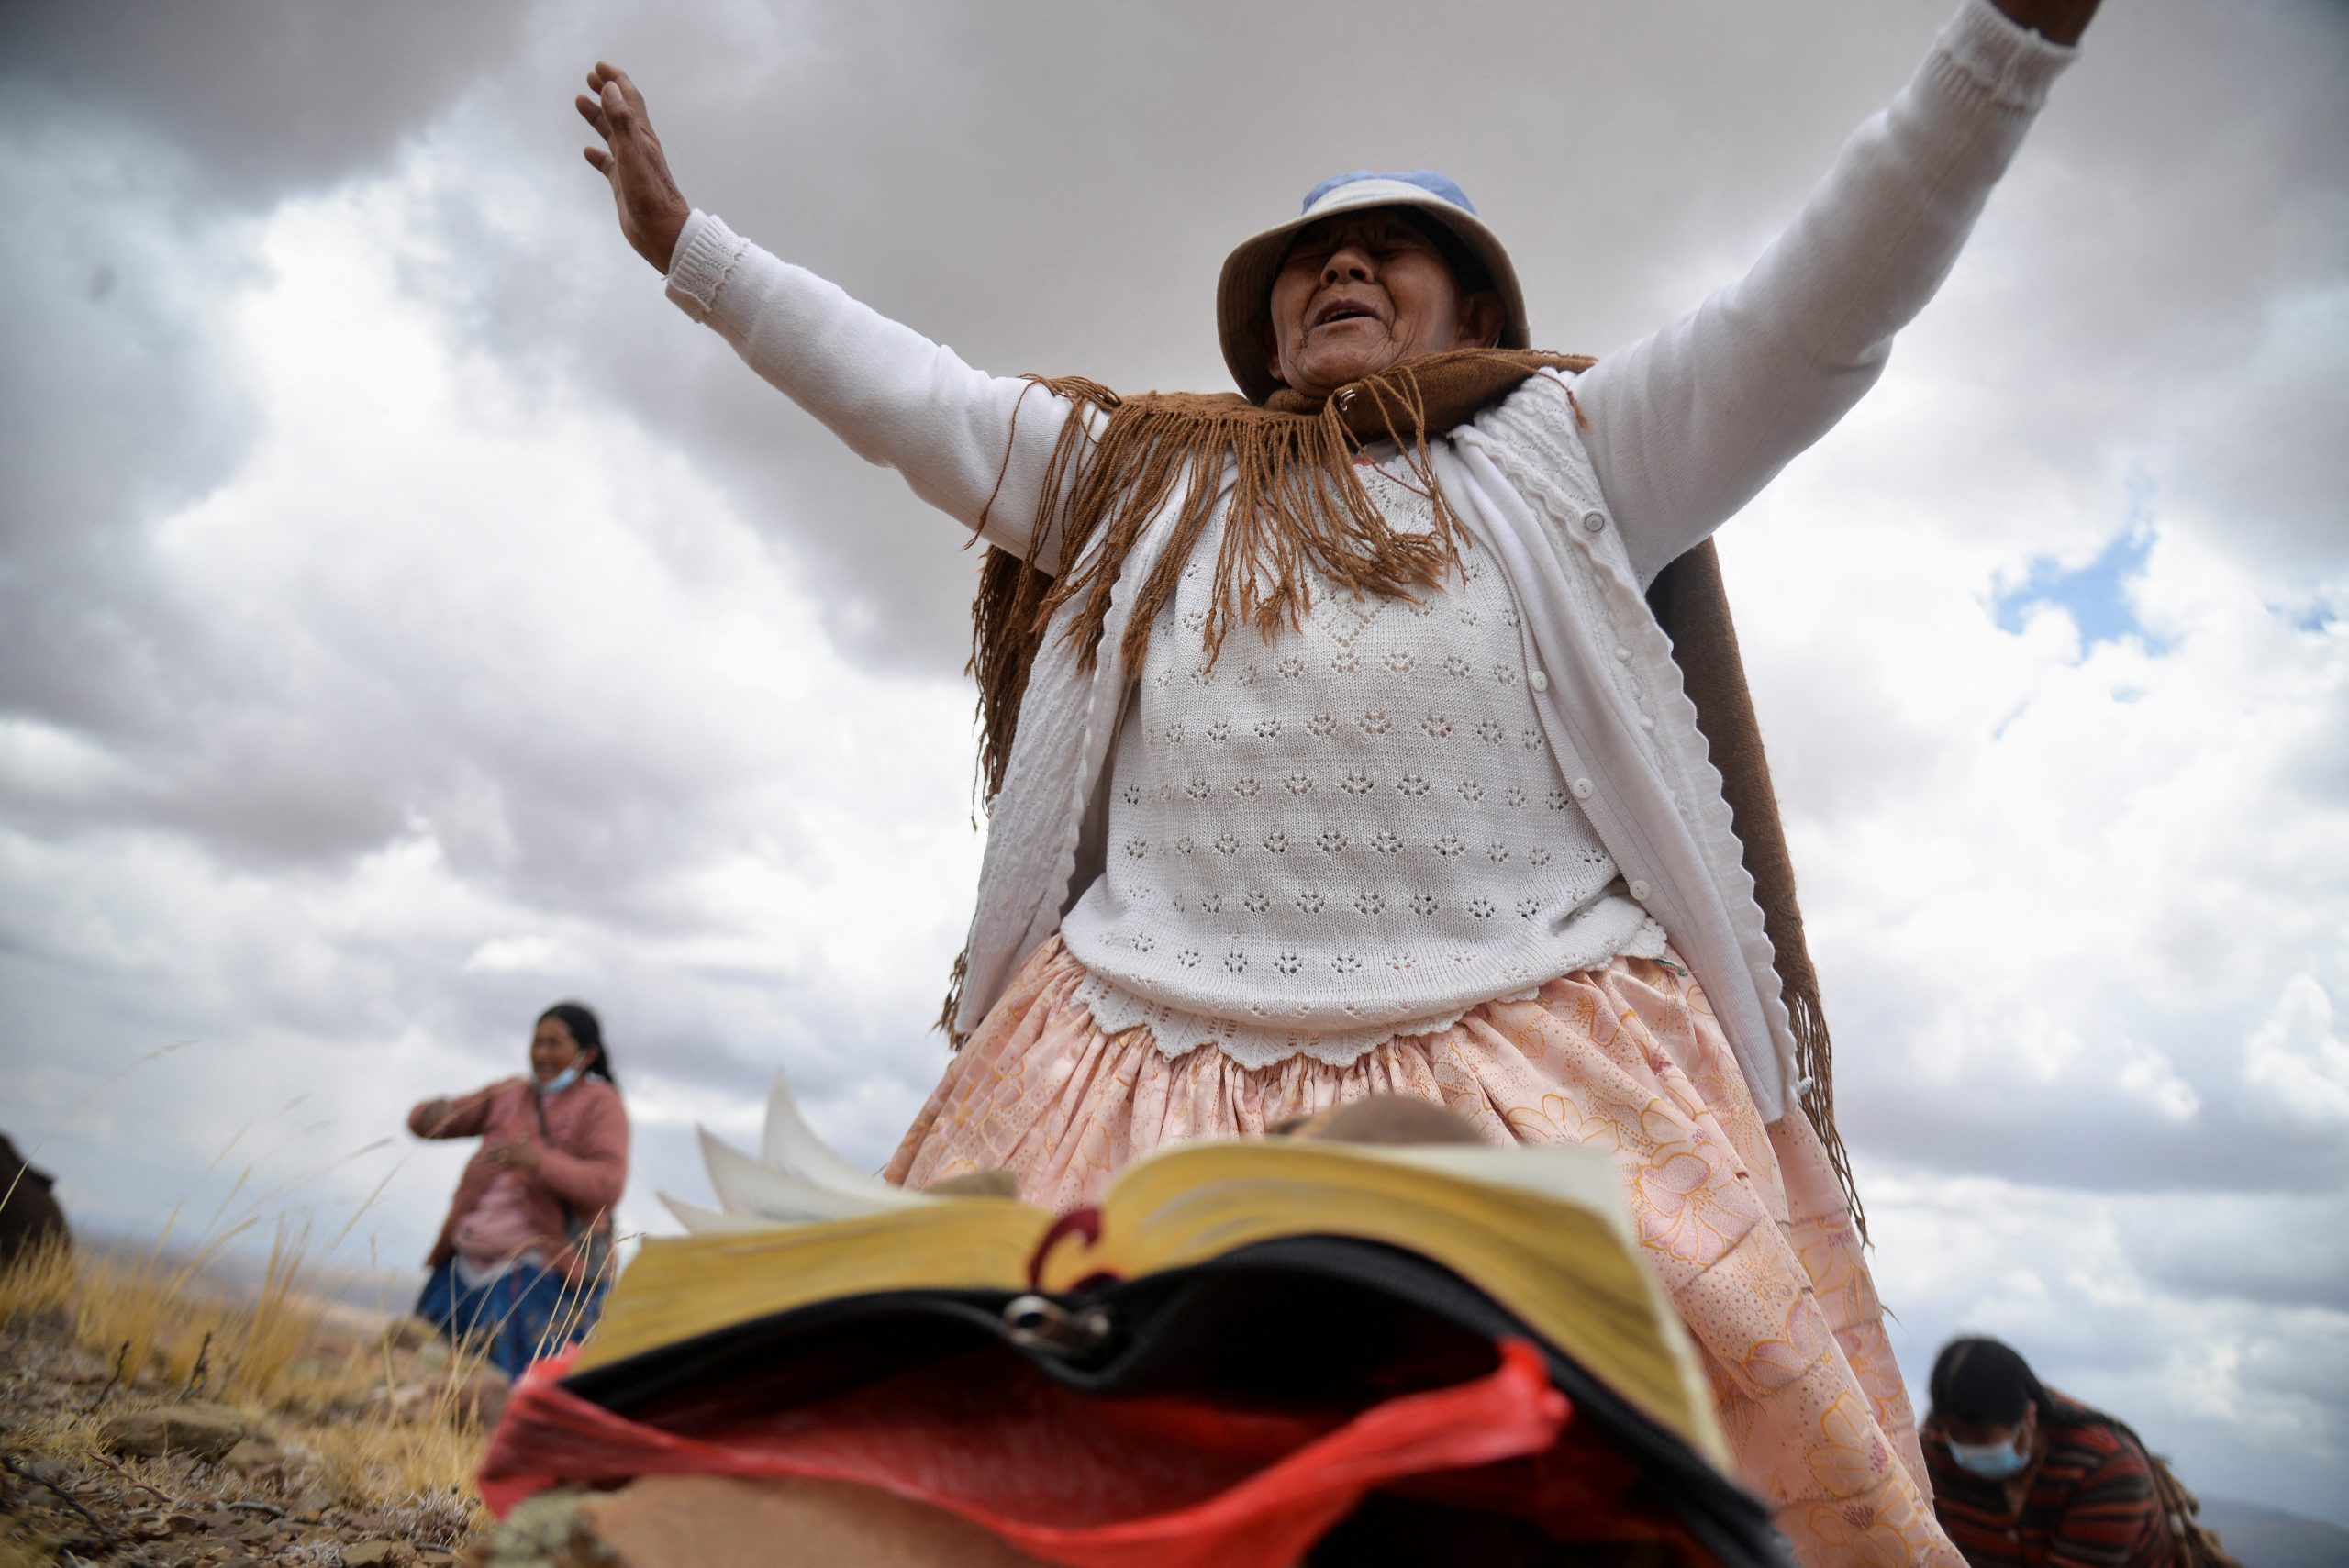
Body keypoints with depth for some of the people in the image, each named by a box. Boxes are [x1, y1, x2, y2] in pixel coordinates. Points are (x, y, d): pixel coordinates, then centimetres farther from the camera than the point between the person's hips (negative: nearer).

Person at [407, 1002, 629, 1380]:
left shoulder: (600, 1104, -4)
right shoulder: (509, 1095, 13)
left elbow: (607, 1185, -17)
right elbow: (424, 1121, 15)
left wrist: (537, 1160, -32)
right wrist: (433, 1114, -11)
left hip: (541, 1275, -6)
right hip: (470, 1266, 7)